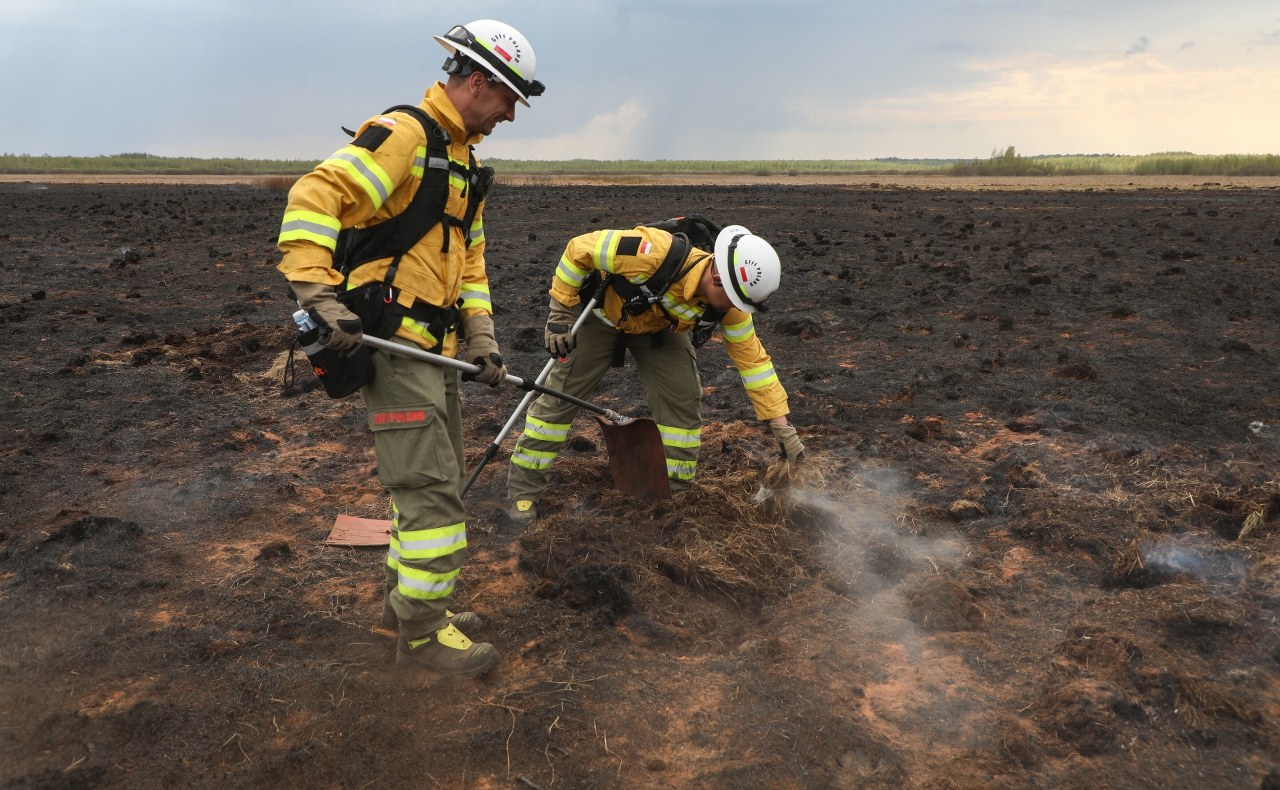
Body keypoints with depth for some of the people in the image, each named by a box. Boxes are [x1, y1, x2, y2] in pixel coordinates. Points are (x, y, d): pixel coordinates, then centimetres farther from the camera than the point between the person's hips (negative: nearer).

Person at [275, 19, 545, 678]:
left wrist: (481, 342, 13)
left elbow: (469, 259, 22)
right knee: (430, 487, -6)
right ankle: (421, 632, 8)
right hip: (393, 344, -10)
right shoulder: (402, 135, -12)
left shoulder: (461, 159, 18)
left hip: (436, 348, 10)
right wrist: (322, 300, -30)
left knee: (435, 480, 17)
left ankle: (406, 599, 32)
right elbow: (312, 201, -23)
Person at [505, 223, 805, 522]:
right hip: (602, 315, -3)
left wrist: (783, 427, -20)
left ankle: (675, 492, 9)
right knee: (560, 395, -1)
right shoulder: (655, 253, -43)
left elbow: (752, 359, -18)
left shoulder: (727, 305, -27)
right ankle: (523, 491, 13)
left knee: (683, 400, -8)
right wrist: (561, 313, -26)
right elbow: (578, 249, -31)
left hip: (659, 329, 4)